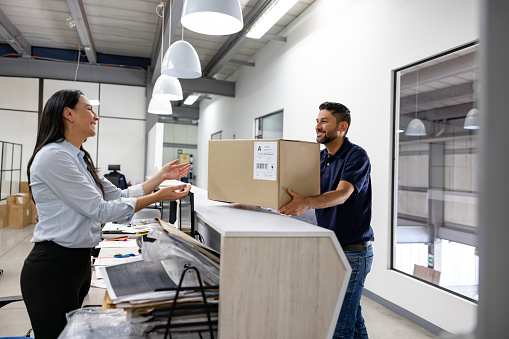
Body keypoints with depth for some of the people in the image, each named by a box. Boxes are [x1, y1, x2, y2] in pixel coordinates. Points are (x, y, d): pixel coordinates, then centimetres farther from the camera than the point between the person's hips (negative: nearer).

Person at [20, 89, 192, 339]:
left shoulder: (79, 159, 14)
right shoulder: (53, 156, -17)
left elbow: (119, 196, 13)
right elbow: (100, 210, -19)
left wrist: (161, 176, 9)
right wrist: (158, 197, -18)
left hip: (78, 263, 10)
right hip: (53, 267, -9)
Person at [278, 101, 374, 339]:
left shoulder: (356, 156, -13)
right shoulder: (320, 158, 11)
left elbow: (341, 195, -28)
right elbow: (303, 191, 8)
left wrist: (307, 203, -45)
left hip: (353, 250, -7)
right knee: (353, 318, 17)